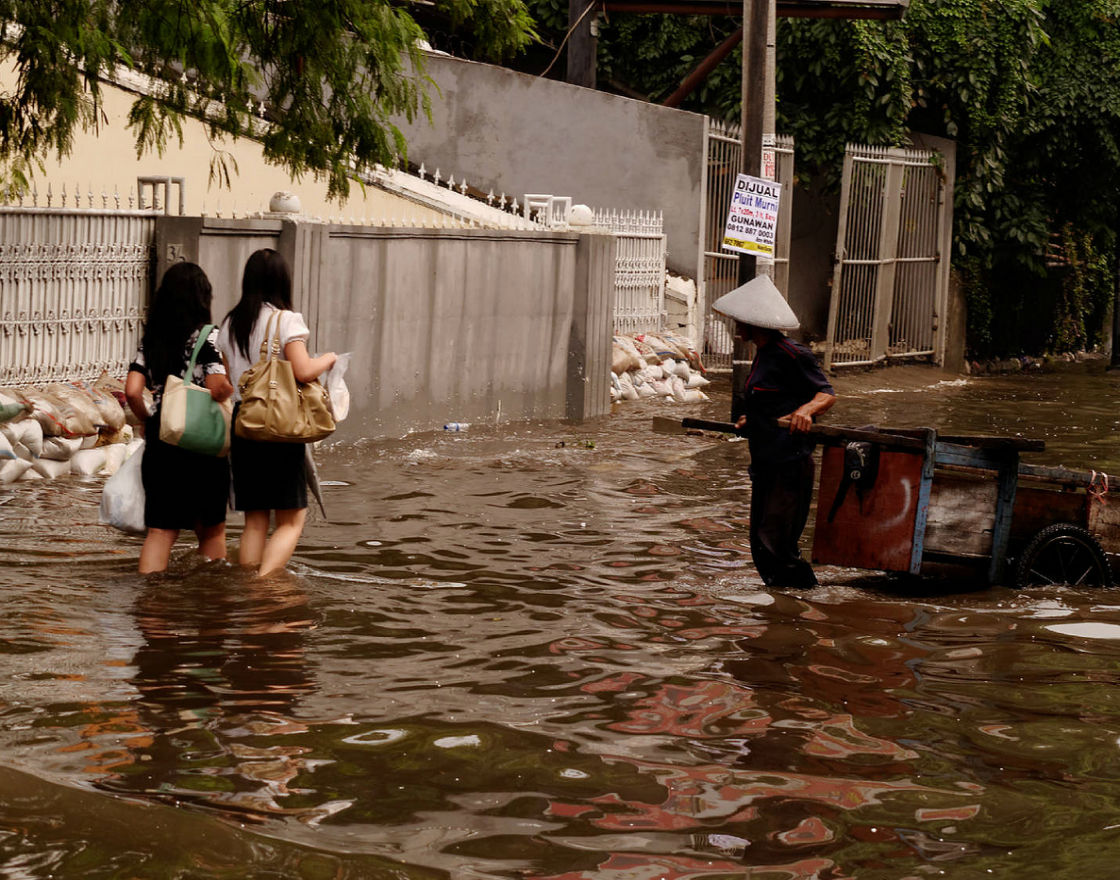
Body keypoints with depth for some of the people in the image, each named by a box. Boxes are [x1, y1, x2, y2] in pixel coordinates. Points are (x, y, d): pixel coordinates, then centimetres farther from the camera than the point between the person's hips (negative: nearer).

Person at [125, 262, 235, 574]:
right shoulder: (207, 337, -10)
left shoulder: (150, 338, 5)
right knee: (211, 530, 13)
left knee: (160, 530, 6)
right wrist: (231, 388, 1)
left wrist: (149, 421, 13)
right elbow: (218, 389, -21)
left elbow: (132, 391, -2)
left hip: (159, 442, 4)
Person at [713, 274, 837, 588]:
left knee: (776, 542, -12)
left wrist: (805, 409, -32)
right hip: (766, 462, 10)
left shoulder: (791, 355, -15)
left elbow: (827, 394, -15)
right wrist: (750, 419, 29)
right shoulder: (763, 354, 15)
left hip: (789, 464, -10)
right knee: (761, 546, 10)